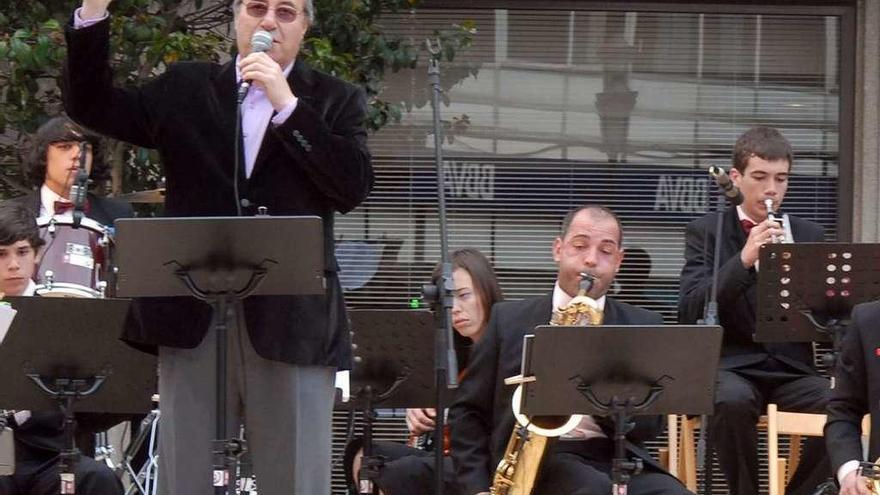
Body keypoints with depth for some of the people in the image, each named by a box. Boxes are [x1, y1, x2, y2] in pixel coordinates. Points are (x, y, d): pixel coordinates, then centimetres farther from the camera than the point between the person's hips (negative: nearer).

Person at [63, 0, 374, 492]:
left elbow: (355, 185, -8)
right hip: (194, 320, 2)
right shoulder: (185, 89, 13)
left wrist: (287, 105, -13)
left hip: (293, 323, -2)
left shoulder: (336, 101, 7)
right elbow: (91, 104, 12)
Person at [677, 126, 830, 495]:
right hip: (730, 366, -3)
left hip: (791, 369, 3)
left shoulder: (809, 236, 14)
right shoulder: (706, 232, 5)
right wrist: (743, 260, -22)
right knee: (733, 401, -38)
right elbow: (689, 313, -9)